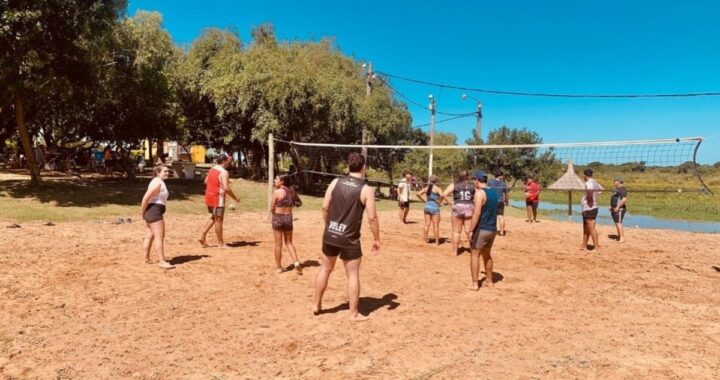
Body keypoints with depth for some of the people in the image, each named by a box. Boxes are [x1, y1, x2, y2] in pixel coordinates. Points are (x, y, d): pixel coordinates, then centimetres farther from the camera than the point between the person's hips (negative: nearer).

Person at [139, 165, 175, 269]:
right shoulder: (157, 183, -16)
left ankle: (146, 259, 23)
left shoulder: (159, 182, 17)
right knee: (159, 237, -10)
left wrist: (144, 213, 17)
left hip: (152, 212, 11)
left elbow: (148, 197, 21)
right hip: (154, 211, -11)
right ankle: (162, 262, -10)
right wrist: (142, 213, -15)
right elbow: (146, 198, -22)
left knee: (150, 236, 15)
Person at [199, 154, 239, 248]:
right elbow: (226, 188, -25)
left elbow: (206, 182, 21)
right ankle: (221, 243, 10)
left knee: (214, 218, 23)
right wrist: (235, 198, -14)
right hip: (218, 198, -8)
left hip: (209, 197, 8)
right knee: (218, 220, 1)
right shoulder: (224, 172, -17)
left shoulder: (212, 169, 10)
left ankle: (203, 236, 16)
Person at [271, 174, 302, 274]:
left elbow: (272, 208, -8)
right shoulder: (291, 191, 4)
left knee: (278, 244, 7)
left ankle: (279, 267, 15)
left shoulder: (276, 192, -12)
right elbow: (298, 202, 14)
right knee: (289, 242, 17)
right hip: (289, 218, 4)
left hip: (278, 218, -4)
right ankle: (296, 262, 1)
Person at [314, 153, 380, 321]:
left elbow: (325, 207, 1)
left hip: (330, 235, 4)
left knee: (325, 269, 18)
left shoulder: (336, 182, 1)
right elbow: (372, 218, -12)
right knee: (353, 274, 8)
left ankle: (317, 306, 30)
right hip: (349, 239, -4)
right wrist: (376, 239, -1)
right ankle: (354, 314, 14)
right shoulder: (366, 189, -10)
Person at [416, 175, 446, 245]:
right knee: (436, 226, 3)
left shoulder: (426, 188, 8)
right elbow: (442, 195, -24)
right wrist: (439, 201, -8)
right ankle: (437, 241, 8)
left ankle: (425, 239, 20)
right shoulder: (437, 188, -8)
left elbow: (418, 194, 6)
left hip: (427, 207, 5)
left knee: (427, 224, 13)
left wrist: (424, 200, 10)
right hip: (434, 207, -5)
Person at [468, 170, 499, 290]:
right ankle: (489, 281, 27)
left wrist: (470, 230, -18)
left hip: (481, 229, -8)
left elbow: (477, 214, -21)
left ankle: (475, 284, 0)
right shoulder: (494, 192, 11)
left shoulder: (479, 193, -15)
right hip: (492, 229, 8)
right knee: (486, 254, 20)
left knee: (474, 254, 1)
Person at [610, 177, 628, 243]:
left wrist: (618, 207, -26)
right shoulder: (617, 189, 18)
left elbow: (624, 199, -25)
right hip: (614, 209, 11)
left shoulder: (622, 189, -15)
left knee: (618, 223, -14)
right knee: (617, 223, 14)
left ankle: (622, 238, -14)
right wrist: (611, 206, 22)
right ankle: (619, 236, 21)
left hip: (619, 209, -11)